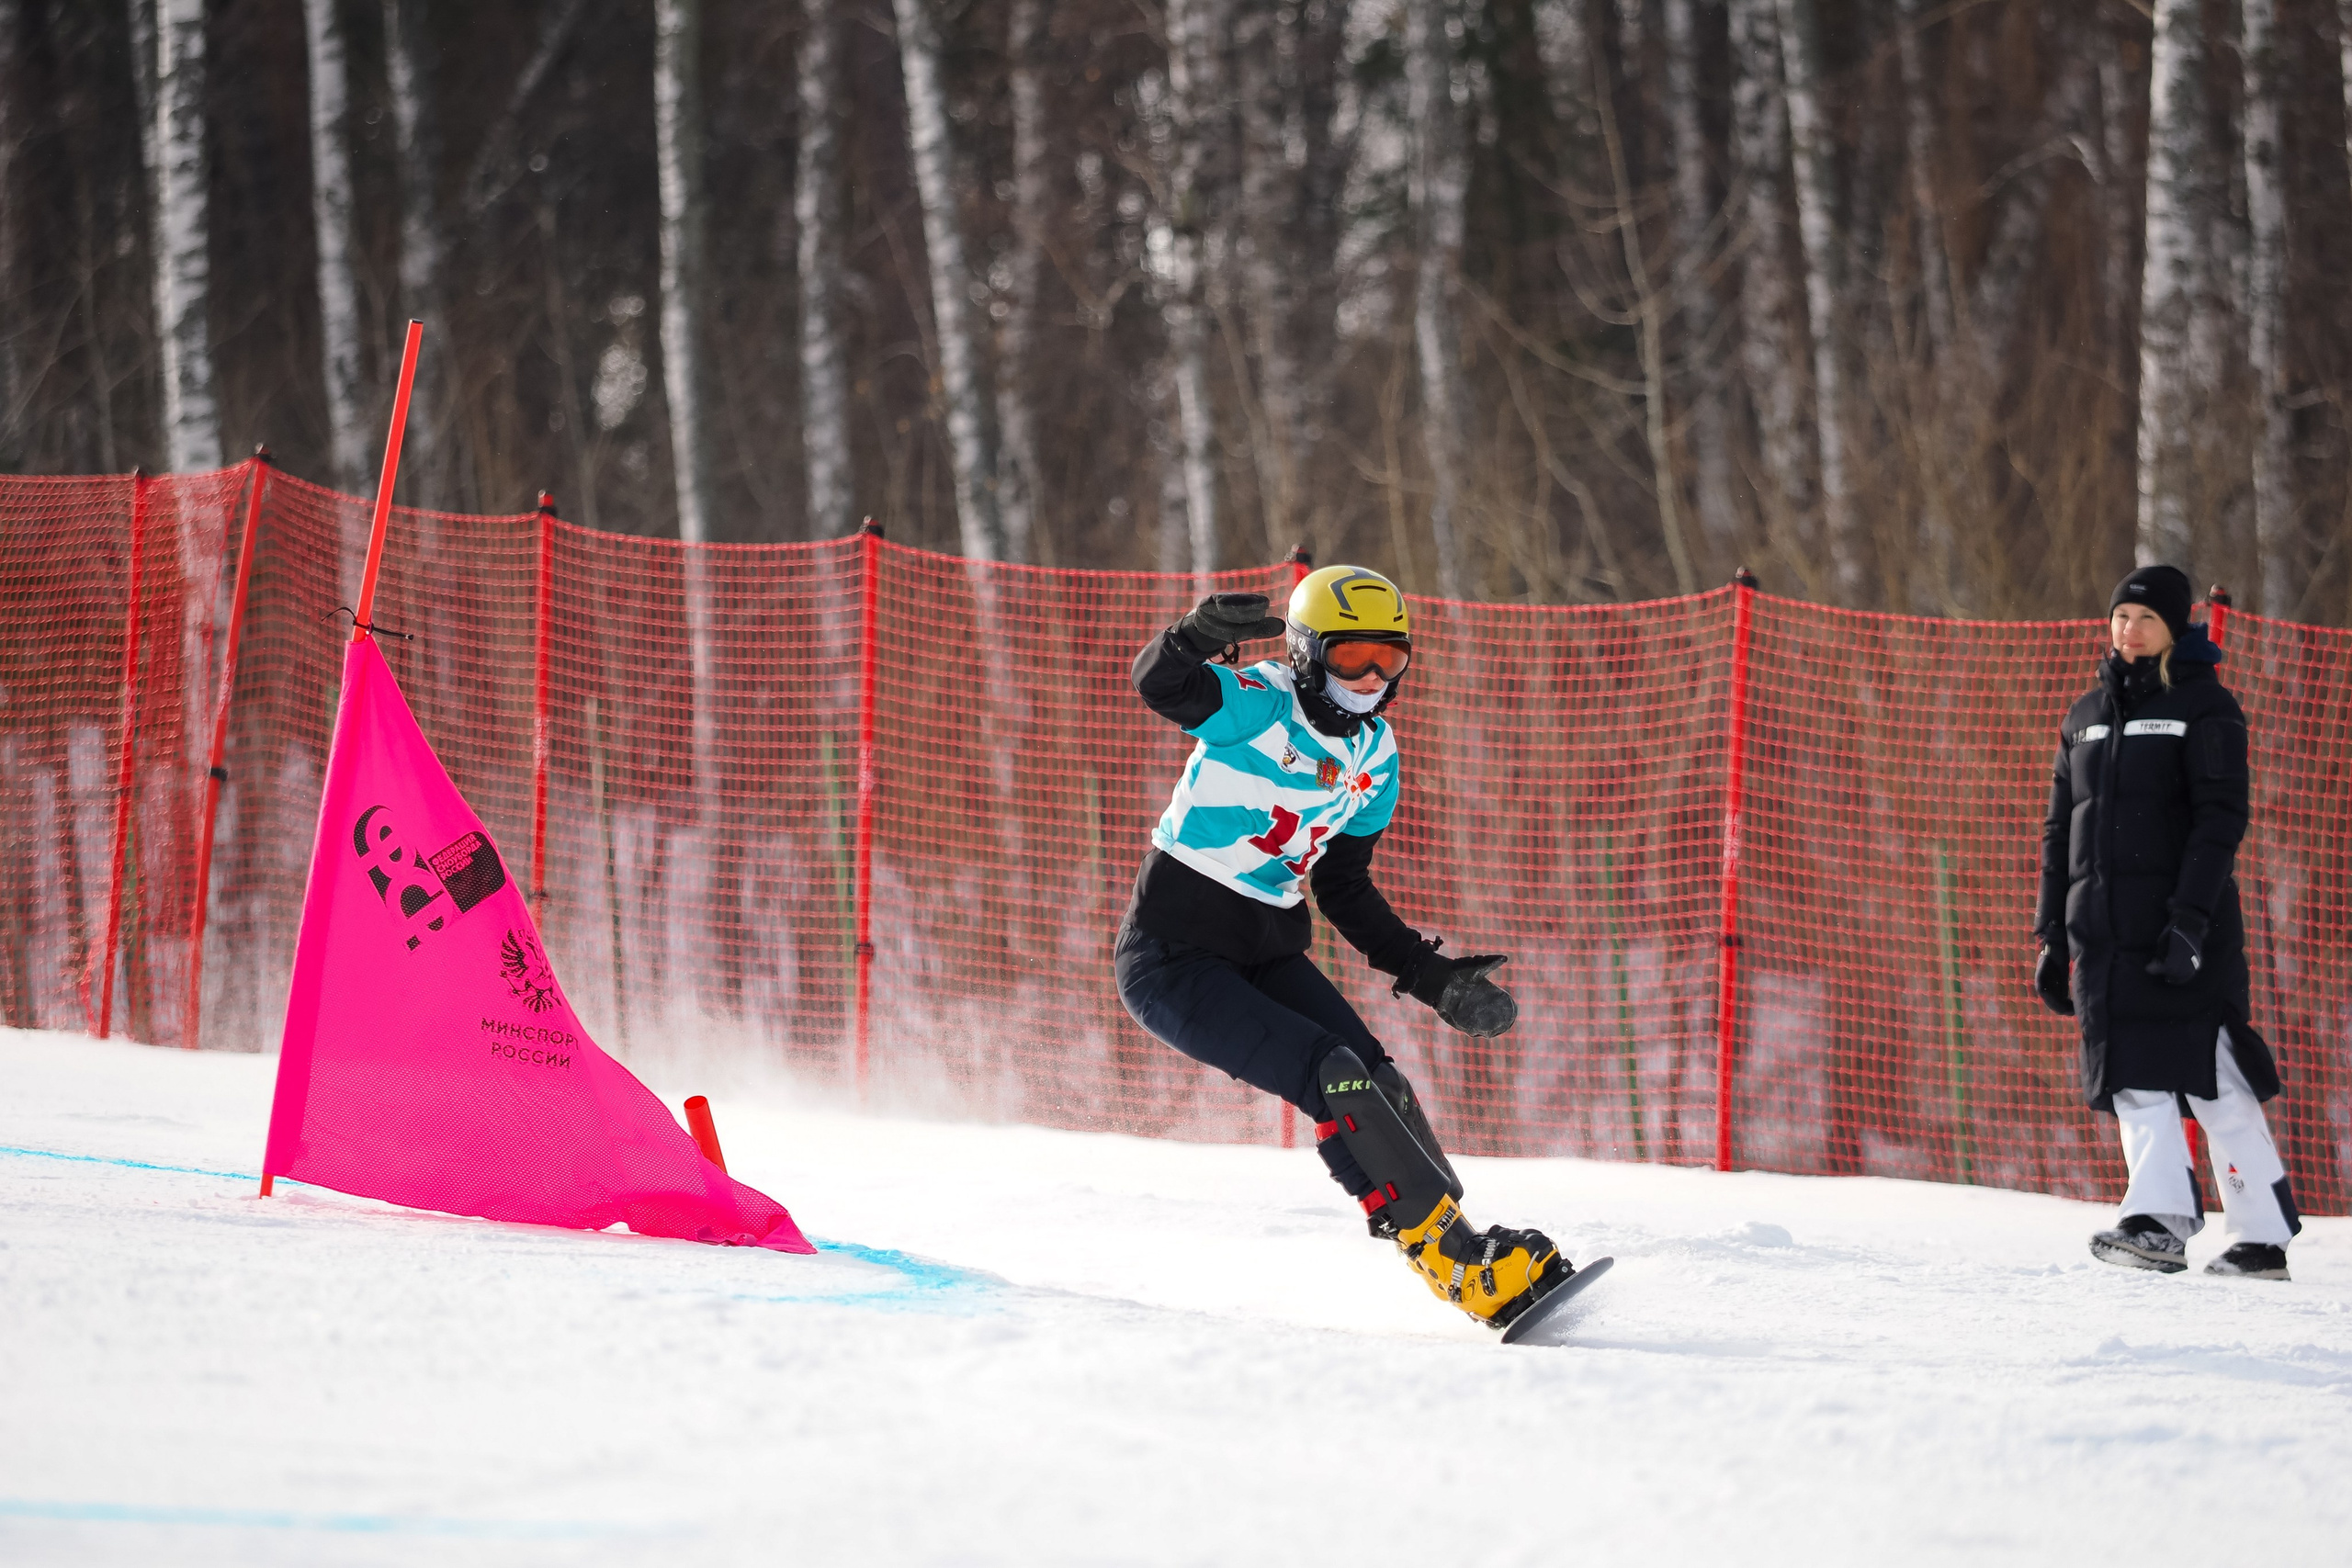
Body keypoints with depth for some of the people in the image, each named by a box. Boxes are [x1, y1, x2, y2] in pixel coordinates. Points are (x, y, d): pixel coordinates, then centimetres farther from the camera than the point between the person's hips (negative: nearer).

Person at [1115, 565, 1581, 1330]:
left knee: (1378, 1087, -9)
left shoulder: (1374, 757, 6)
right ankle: (1460, 1261, -18)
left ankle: (1453, 1246, 2)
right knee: (1335, 1077, -19)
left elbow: (1344, 891, 15)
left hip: (1269, 957, 7)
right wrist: (1197, 637, -60)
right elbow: (1161, 685, -37)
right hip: (1173, 958, -7)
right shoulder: (1259, 706, -16)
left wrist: (1432, 977, 8)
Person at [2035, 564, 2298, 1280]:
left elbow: (2221, 819, -9)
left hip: (2187, 928, -5)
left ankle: (2264, 1239, -7)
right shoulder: (2087, 716, 17)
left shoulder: (2203, 708, 0)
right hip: (2105, 936, 5)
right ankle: (2158, 1220, -7)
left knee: (2215, 1084, -8)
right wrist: (2053, 935, 14)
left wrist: (2191, 921, -20)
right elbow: (2061, 831, 20)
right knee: (2136, 1085, -4)